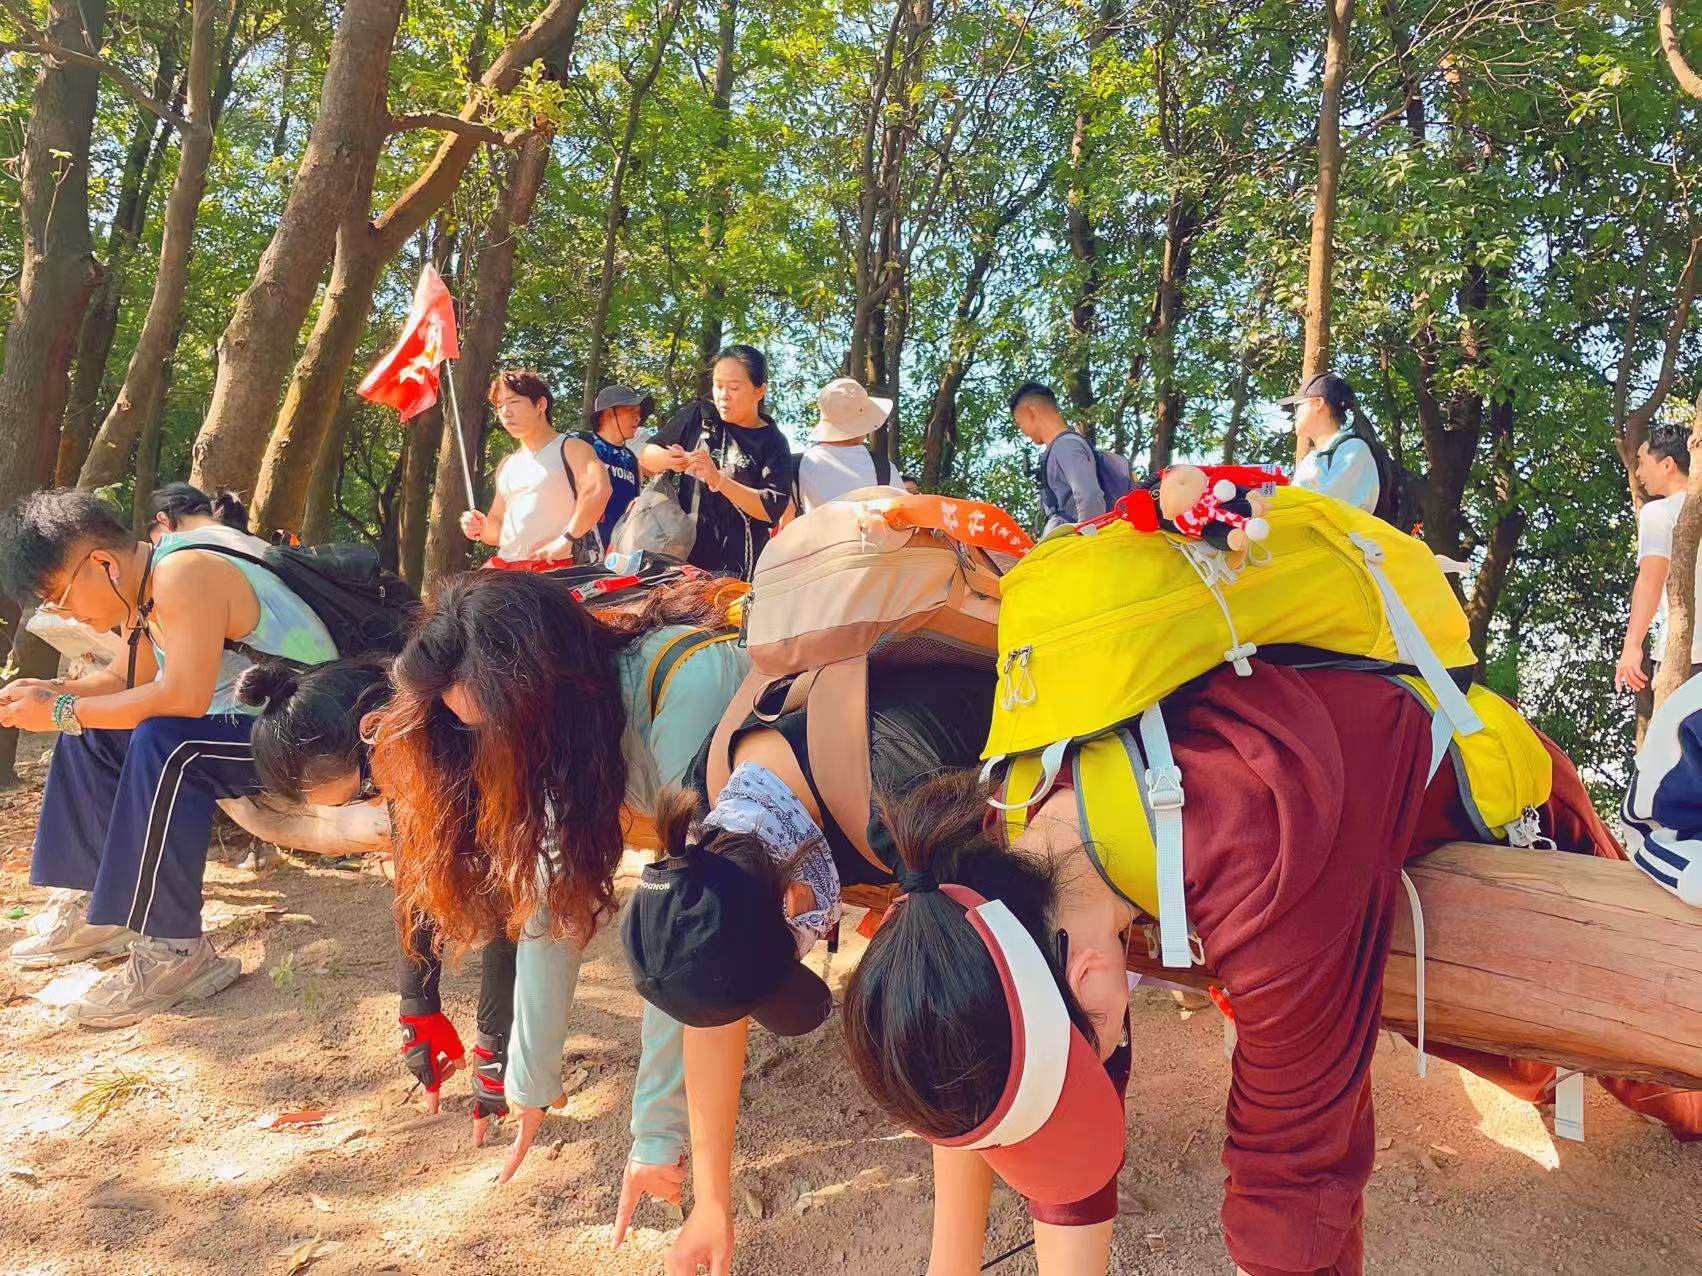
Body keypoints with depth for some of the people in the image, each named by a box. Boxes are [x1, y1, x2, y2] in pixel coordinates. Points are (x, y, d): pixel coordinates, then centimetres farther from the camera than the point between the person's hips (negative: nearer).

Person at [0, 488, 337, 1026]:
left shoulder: (182, 574, -23)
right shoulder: (142, 588, 6)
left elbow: (184, 697, -35)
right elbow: (134, 679, 20)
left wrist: (63, 713, -24)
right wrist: (54, 692, 4)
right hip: (245, 722, 11)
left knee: (163, 745, -34)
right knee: (91, 730, 12)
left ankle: (174, 951, -24)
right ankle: (95, 901, 18)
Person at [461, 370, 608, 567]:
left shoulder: (570, 449, 2)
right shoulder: (506, 465, 24)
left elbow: (598, 488, -19)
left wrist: (566, 540, -23)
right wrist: (484, 530, 5)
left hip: (556, 569, -6)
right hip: (504, 568, 7)